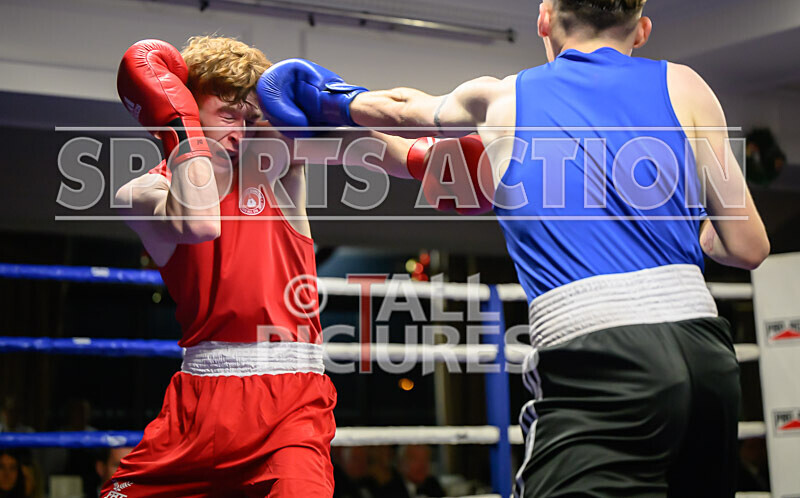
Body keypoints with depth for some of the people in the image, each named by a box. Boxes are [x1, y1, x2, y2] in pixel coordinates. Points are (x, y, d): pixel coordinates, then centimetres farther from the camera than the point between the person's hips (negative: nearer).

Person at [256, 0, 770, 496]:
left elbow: (404, 106, 37)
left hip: (595, 361, -3)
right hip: (709, 356, 3)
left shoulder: (497, 100, 15)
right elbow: (748, 248, 12)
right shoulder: (683, 86, 14)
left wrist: (337, 102, 58)